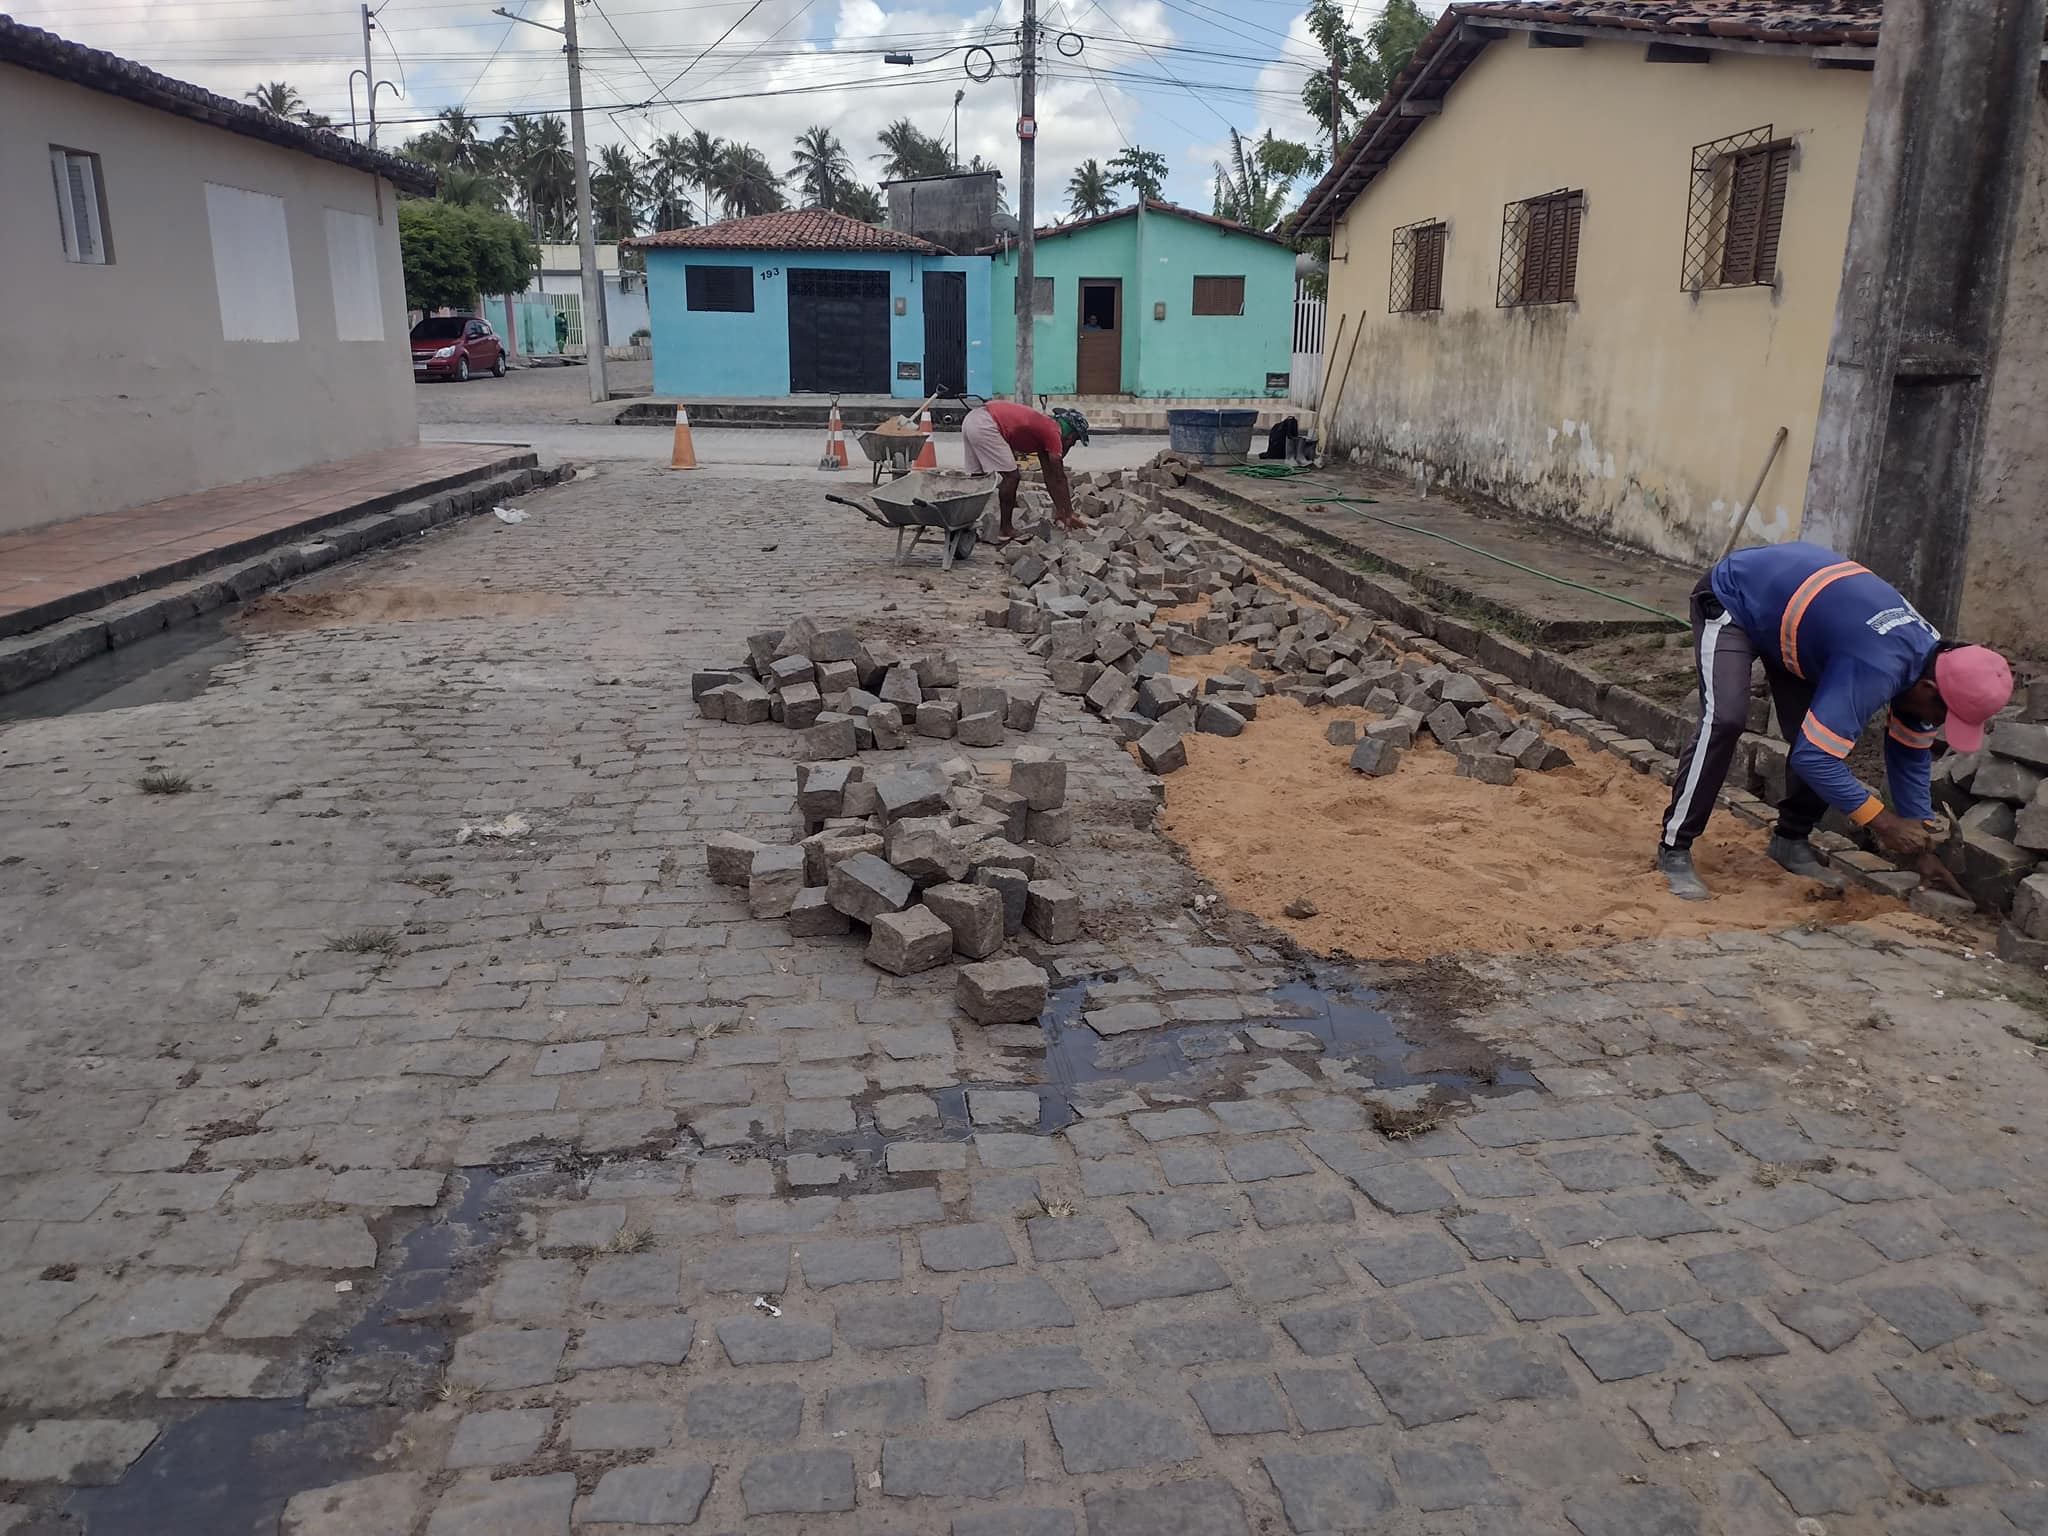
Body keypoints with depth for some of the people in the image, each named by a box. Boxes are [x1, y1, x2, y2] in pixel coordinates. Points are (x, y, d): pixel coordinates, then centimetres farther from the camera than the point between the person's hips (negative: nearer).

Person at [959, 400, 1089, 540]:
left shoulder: (1044, 426, 23)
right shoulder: (1053, 432, -3)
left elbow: (1050, 476, 27)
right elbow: (1059, 479, -1)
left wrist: (1060, 510, 29)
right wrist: (1069, 513, 6)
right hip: (985, 426, -10)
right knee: (1011, 476, -3)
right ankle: (1005, 530, 4)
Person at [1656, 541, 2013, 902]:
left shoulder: (1932, 656, -9)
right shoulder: (1876, 670, -37)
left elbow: (1910, 754, 3)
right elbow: (1814, 757, -38)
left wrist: (1923, 848, 5)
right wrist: (1885, 824, -29)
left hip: (1784, 595, 8)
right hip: (1730, 598, -8)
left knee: (1822, 732, -3)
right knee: (1725, 720, -26)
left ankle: (1791, 839, 16)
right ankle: (1674, 849, -19)